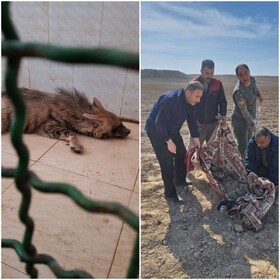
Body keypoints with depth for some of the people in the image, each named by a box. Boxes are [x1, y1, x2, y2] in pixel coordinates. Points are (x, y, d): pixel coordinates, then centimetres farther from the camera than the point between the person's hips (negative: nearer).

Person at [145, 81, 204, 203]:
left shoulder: (189, 102, -6)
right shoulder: (170, 100, -33)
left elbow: (192, 120, 5)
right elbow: (159, 123, -32)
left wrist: (196, 138, 2)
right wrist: (169, 141, -28)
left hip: (172, 130, 9)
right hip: (157, 131, -8)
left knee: (181, 154, 15)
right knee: (167, 162, -8)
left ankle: (180, 180, 37)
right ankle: (170, 194, 5)